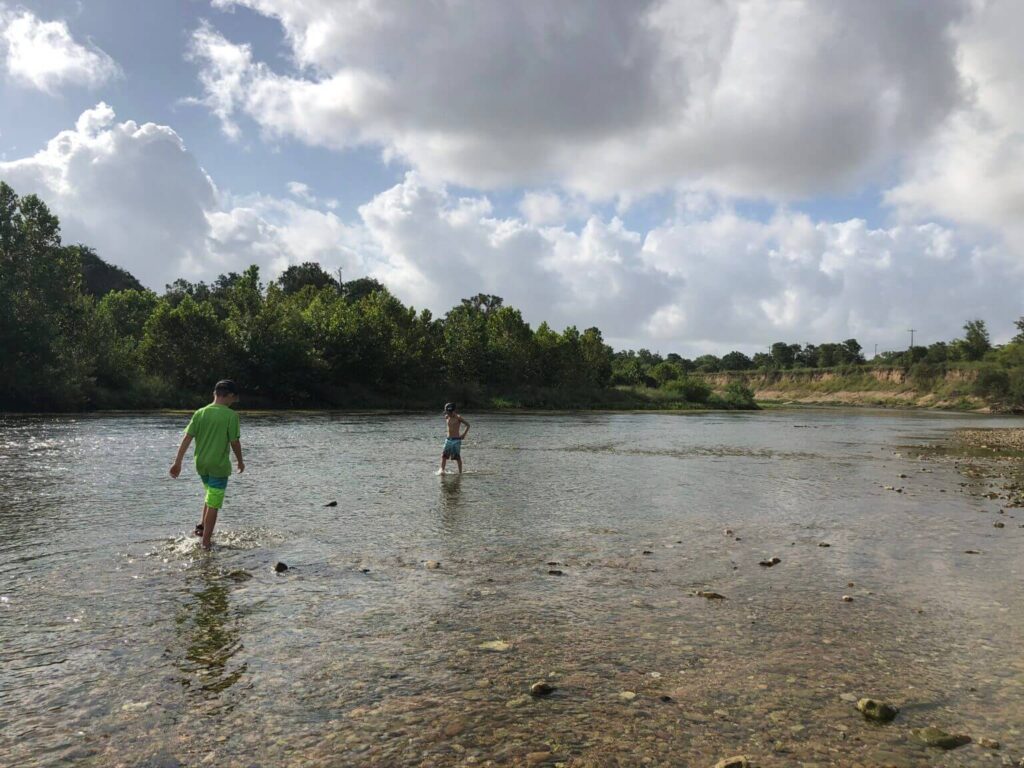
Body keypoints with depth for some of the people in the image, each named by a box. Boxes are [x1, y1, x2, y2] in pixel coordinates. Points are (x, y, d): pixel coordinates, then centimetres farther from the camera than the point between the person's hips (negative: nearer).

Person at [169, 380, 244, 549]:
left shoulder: (200, 413, 1)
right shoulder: (231, 415, -12)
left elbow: (187, 437, -2)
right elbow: (235, 442, -10)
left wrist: (177, 462, 0)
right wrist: (240, 461, 6)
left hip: (201, 464, 5)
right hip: (219, 465, -5)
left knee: (211, 495, 29)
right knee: (214, 505, 3)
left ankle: (202, 525, 22)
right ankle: (205, 542, 7)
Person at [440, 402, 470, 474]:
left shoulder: (458, 417, -8)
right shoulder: (446, 417, 7)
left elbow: (467, 425, -2)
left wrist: (464, 434, -9)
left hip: (456, 440, -5)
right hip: (448, 440, 5)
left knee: (457, 457, -1)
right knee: (444, 455, -9)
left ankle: (460, 472, 7)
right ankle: (442, 470, -12)